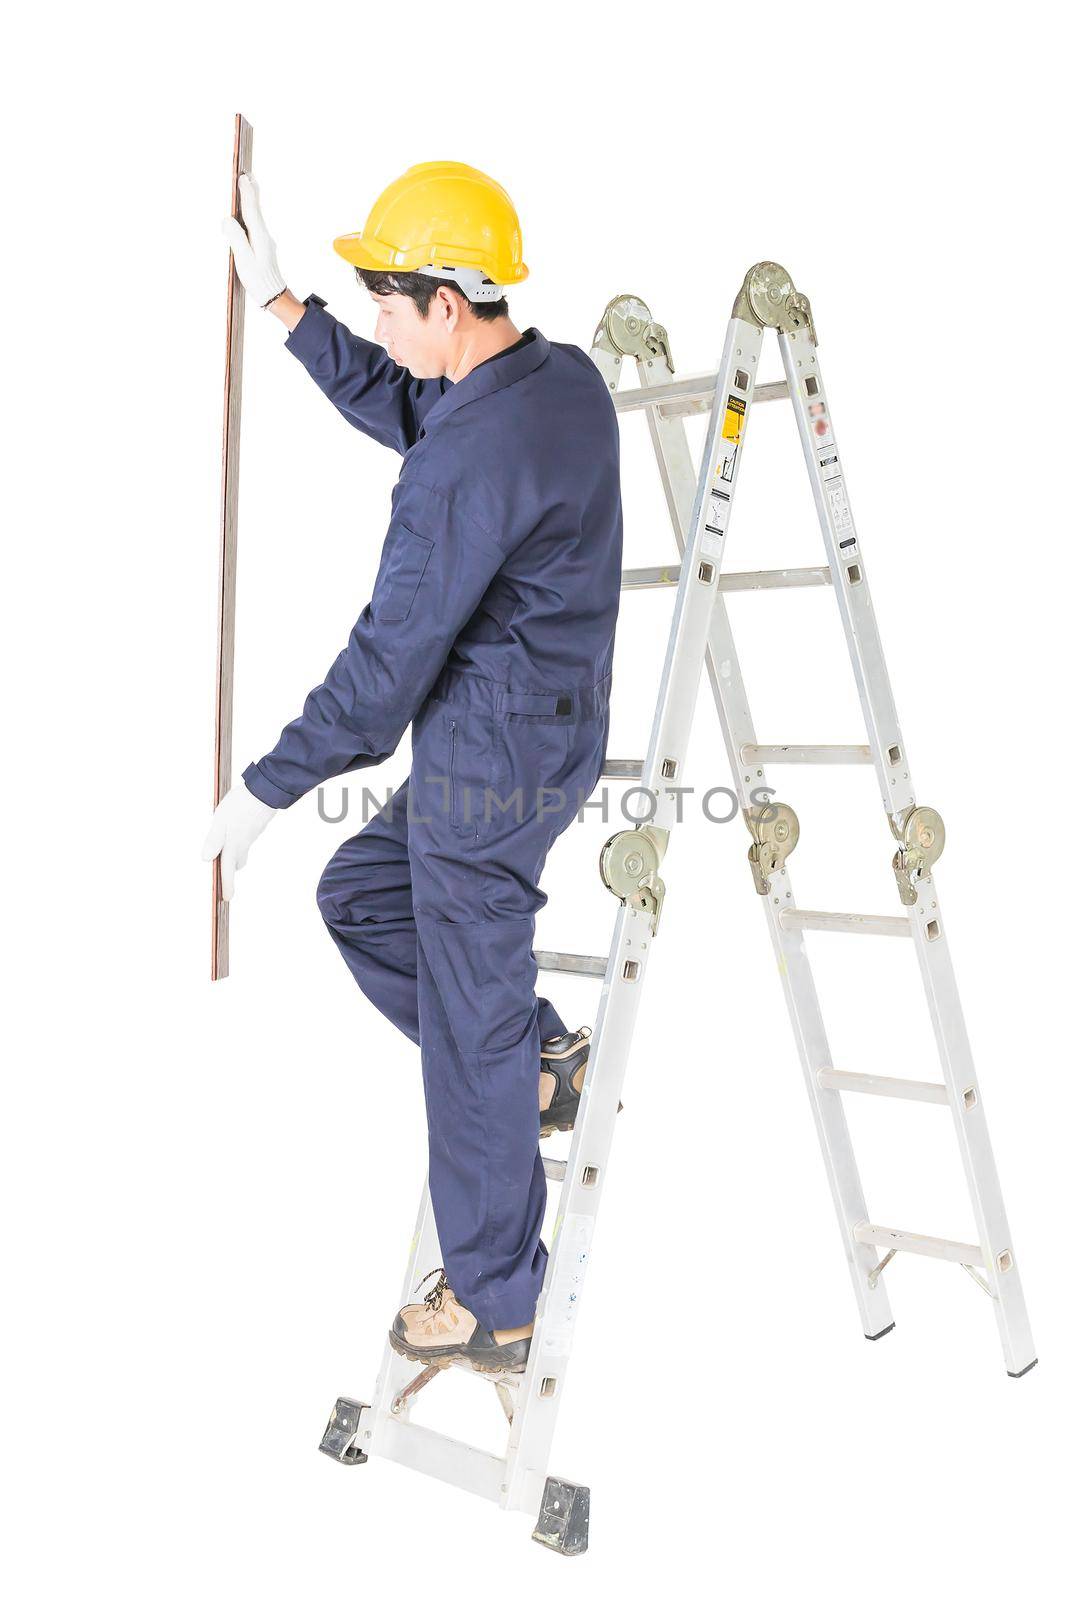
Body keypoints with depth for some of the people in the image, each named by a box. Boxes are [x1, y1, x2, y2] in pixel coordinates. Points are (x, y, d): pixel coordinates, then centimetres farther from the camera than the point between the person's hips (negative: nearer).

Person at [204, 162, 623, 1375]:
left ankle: (495, 1304, 24)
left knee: (469, 1041, 6)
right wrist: (279, 304, 19)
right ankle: (540, 1055, 28)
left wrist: (263, 792, -12)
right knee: (357, 897, 25)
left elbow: (388, 661, -22)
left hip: (488, 766, -9)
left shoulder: (472, 460, -25)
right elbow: (394, 408, 20)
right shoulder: (566, 378, 4)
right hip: (544, 737, 10)